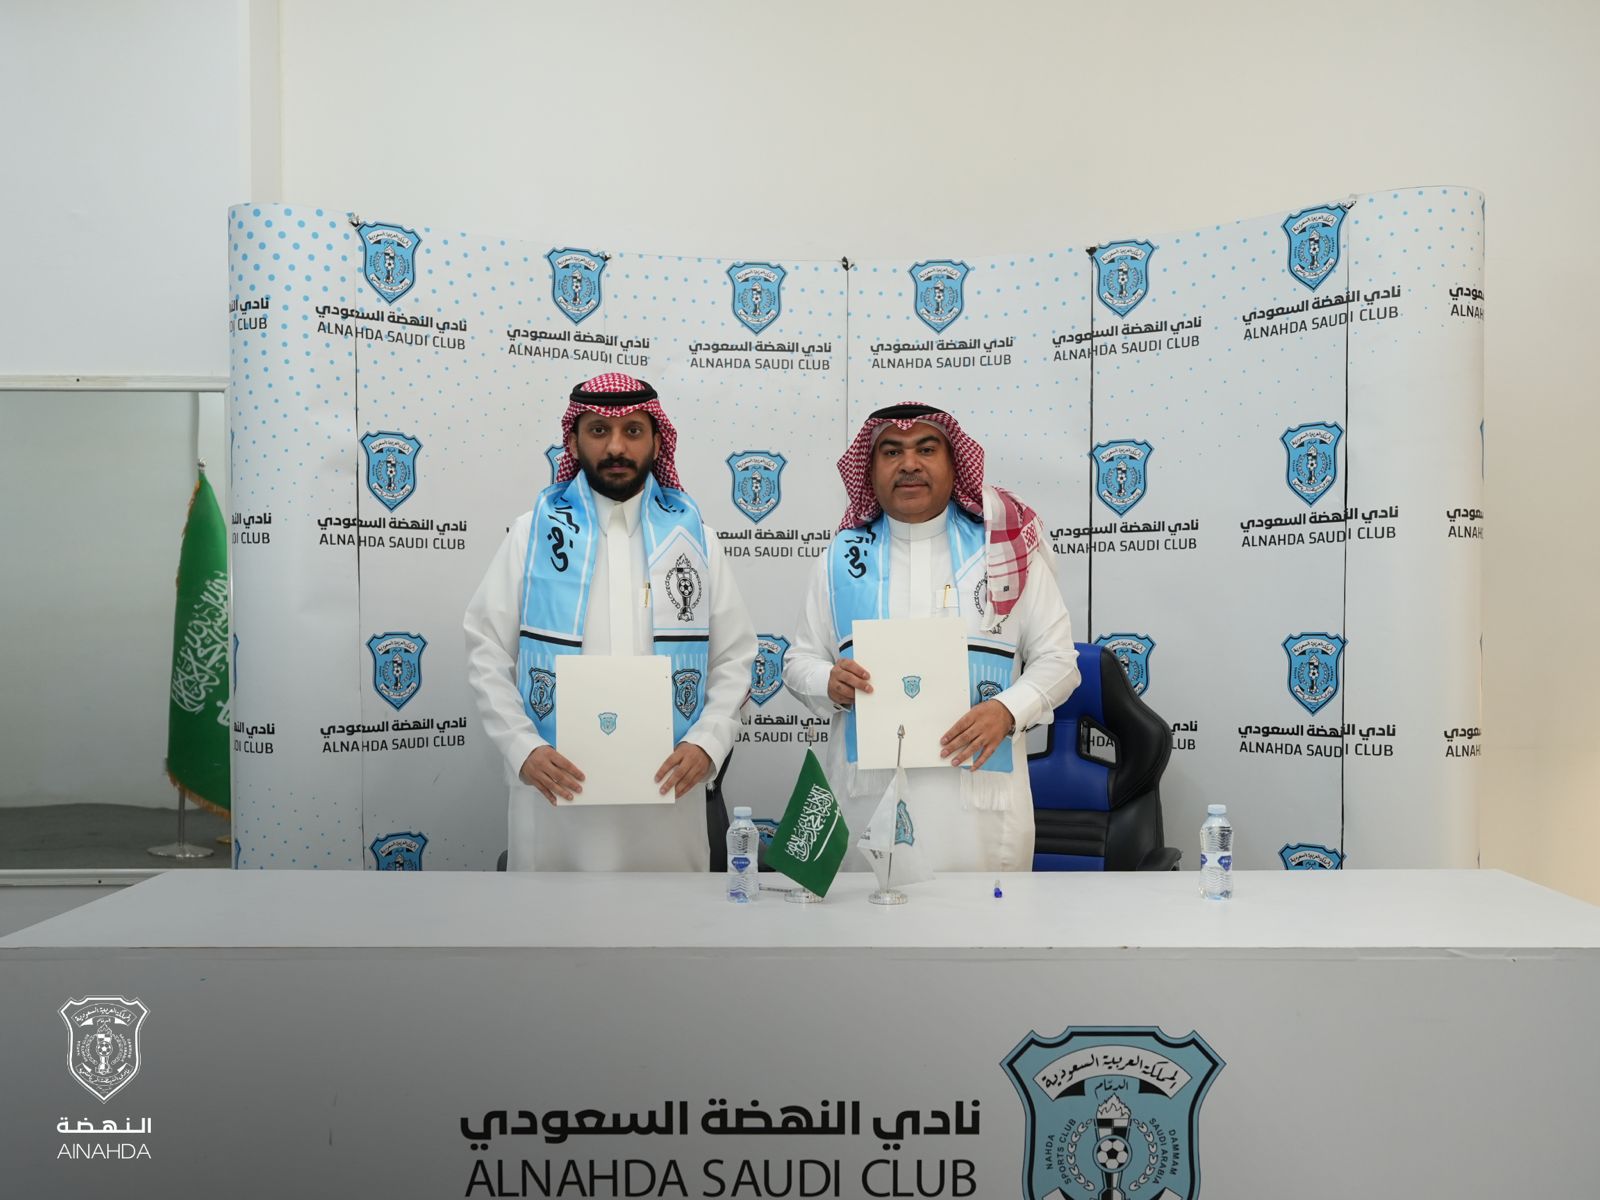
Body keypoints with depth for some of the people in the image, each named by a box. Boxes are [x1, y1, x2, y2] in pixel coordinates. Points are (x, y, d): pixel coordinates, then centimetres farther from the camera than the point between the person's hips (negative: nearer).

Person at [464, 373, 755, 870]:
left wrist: (706, 741, -9)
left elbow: (734, 658, 6)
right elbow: (487, 652, 2)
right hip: (557, 788, -1)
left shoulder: (692, 536, 6)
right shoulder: (534, 532, 4)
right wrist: (523, 748, -10)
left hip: (666, 791, 1)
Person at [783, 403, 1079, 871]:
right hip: (867, 795, 1)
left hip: (978, 795, -1)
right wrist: (830, 683, -10)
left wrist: (1007, 710, -14)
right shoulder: (844, 556, 9)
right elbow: (800, 660, 13)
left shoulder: (1005, 547, 4)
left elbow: (1056, 659, 5)